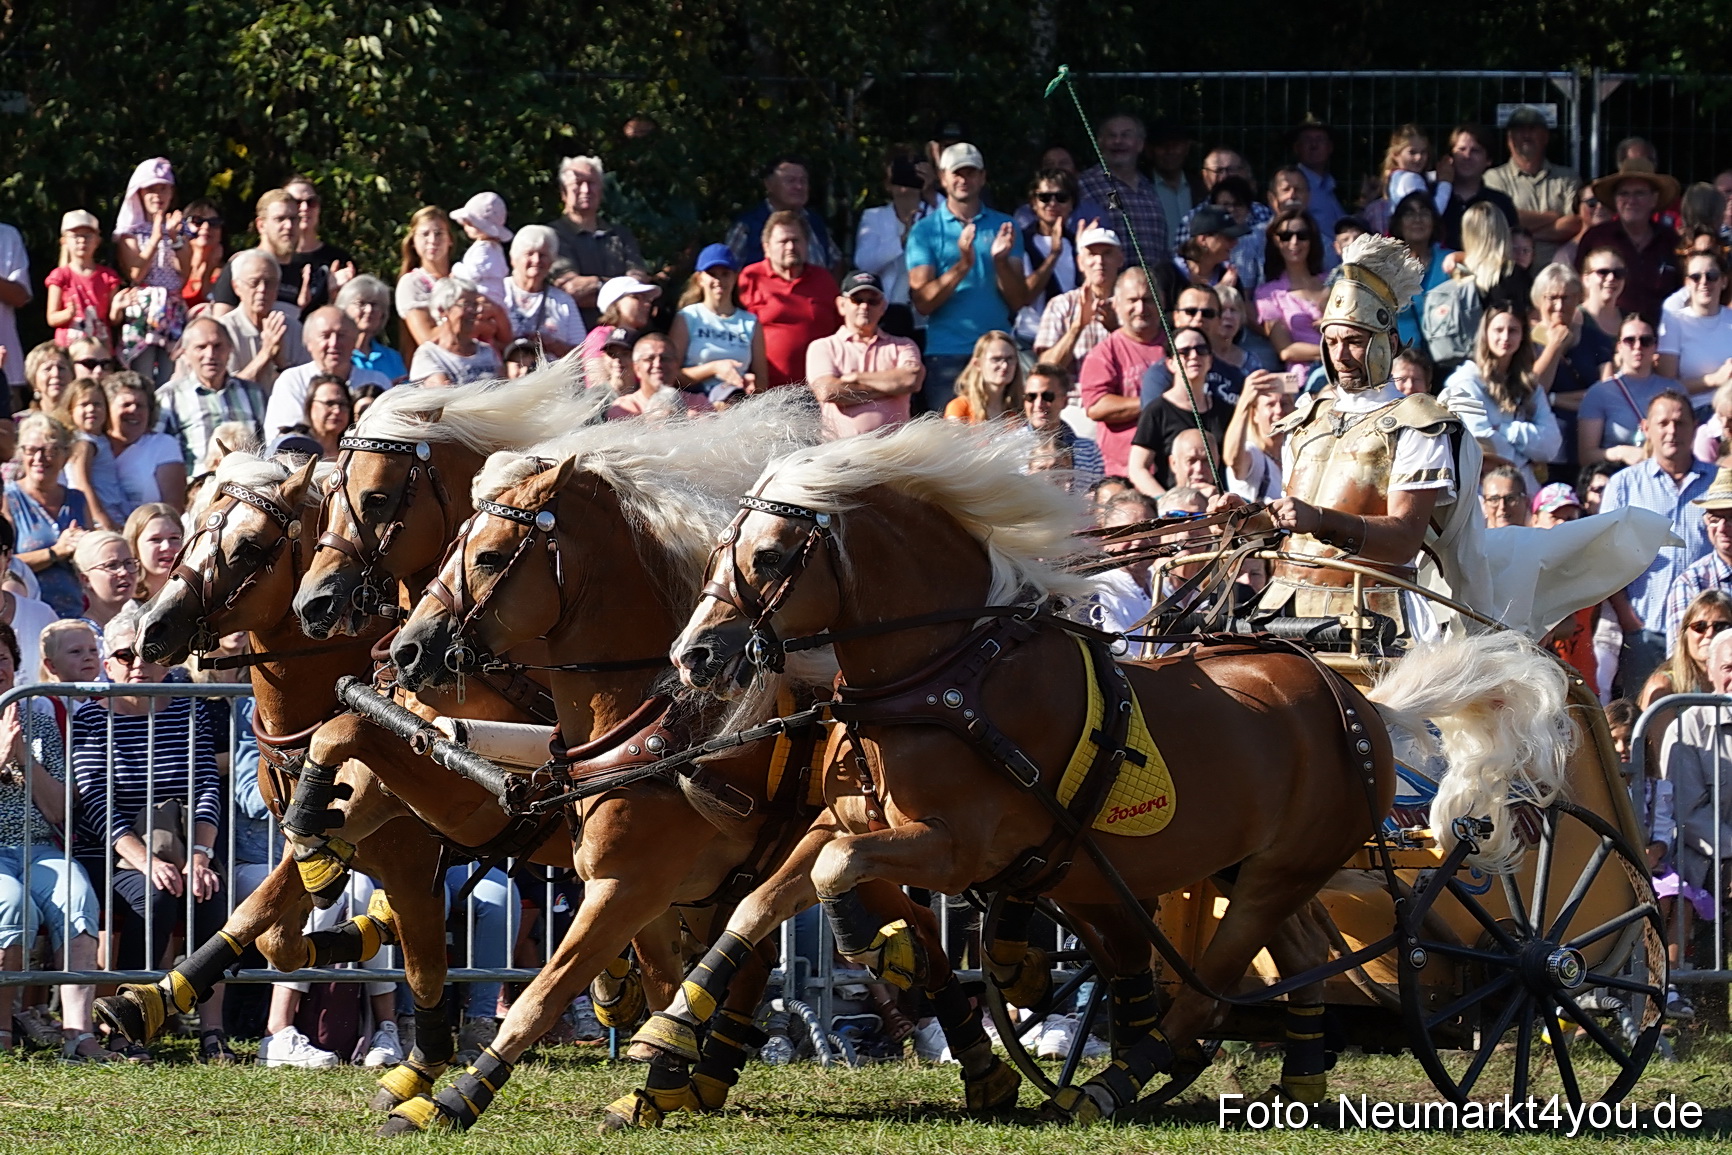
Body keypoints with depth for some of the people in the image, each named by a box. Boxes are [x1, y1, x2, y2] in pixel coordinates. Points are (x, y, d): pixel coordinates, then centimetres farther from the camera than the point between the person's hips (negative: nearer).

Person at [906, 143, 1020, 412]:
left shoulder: (1003, 226, 11)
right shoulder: (925, 230, 6)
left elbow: (1018, 301, 7)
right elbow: (922, 302, -4)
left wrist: (1000, 261, -11)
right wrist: (962, 265, -16)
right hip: (946, 356, -2)